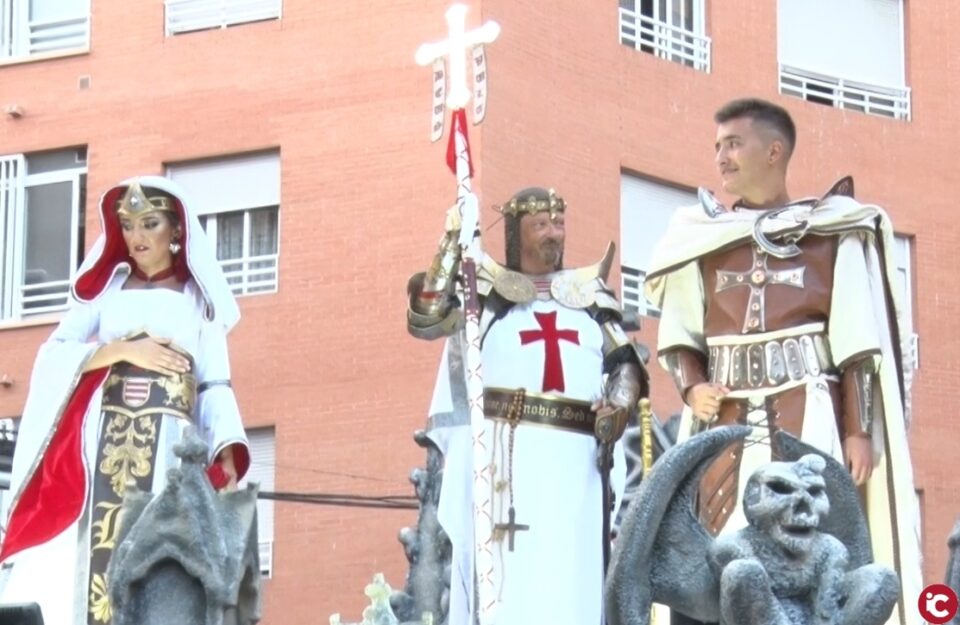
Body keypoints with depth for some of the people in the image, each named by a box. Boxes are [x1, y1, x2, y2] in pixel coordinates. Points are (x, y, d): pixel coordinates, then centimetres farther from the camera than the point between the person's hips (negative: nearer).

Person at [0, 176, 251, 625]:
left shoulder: (197, 297, 16)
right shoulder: (104, 285, 18)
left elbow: (215, 383, 9)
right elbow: (55, 356, 5)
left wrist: (227, 454, -6)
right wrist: (122, 350, -9)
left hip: (167, 442, -1)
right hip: (101, 439, 1)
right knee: (90, 552, -12)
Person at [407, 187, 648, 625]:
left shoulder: (589, 296, 18)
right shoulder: (486, 290, 9)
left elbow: (625, 363, 15)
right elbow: (424, 319, -6)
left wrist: (620, 402, -7)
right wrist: (452, 243, -9)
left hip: (572, 460, 3)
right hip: (505, 454, -3)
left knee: (568, 582, 1)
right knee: (504, 573, -9)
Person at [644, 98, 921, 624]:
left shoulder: (834, 232, 5)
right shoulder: (702, 237, 14)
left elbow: (859, 342, 1)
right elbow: (677, 331, 14)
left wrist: (859, 429, -6)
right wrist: (692, 387, -5)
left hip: (809, 415, -3)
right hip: (727, 418, 3)